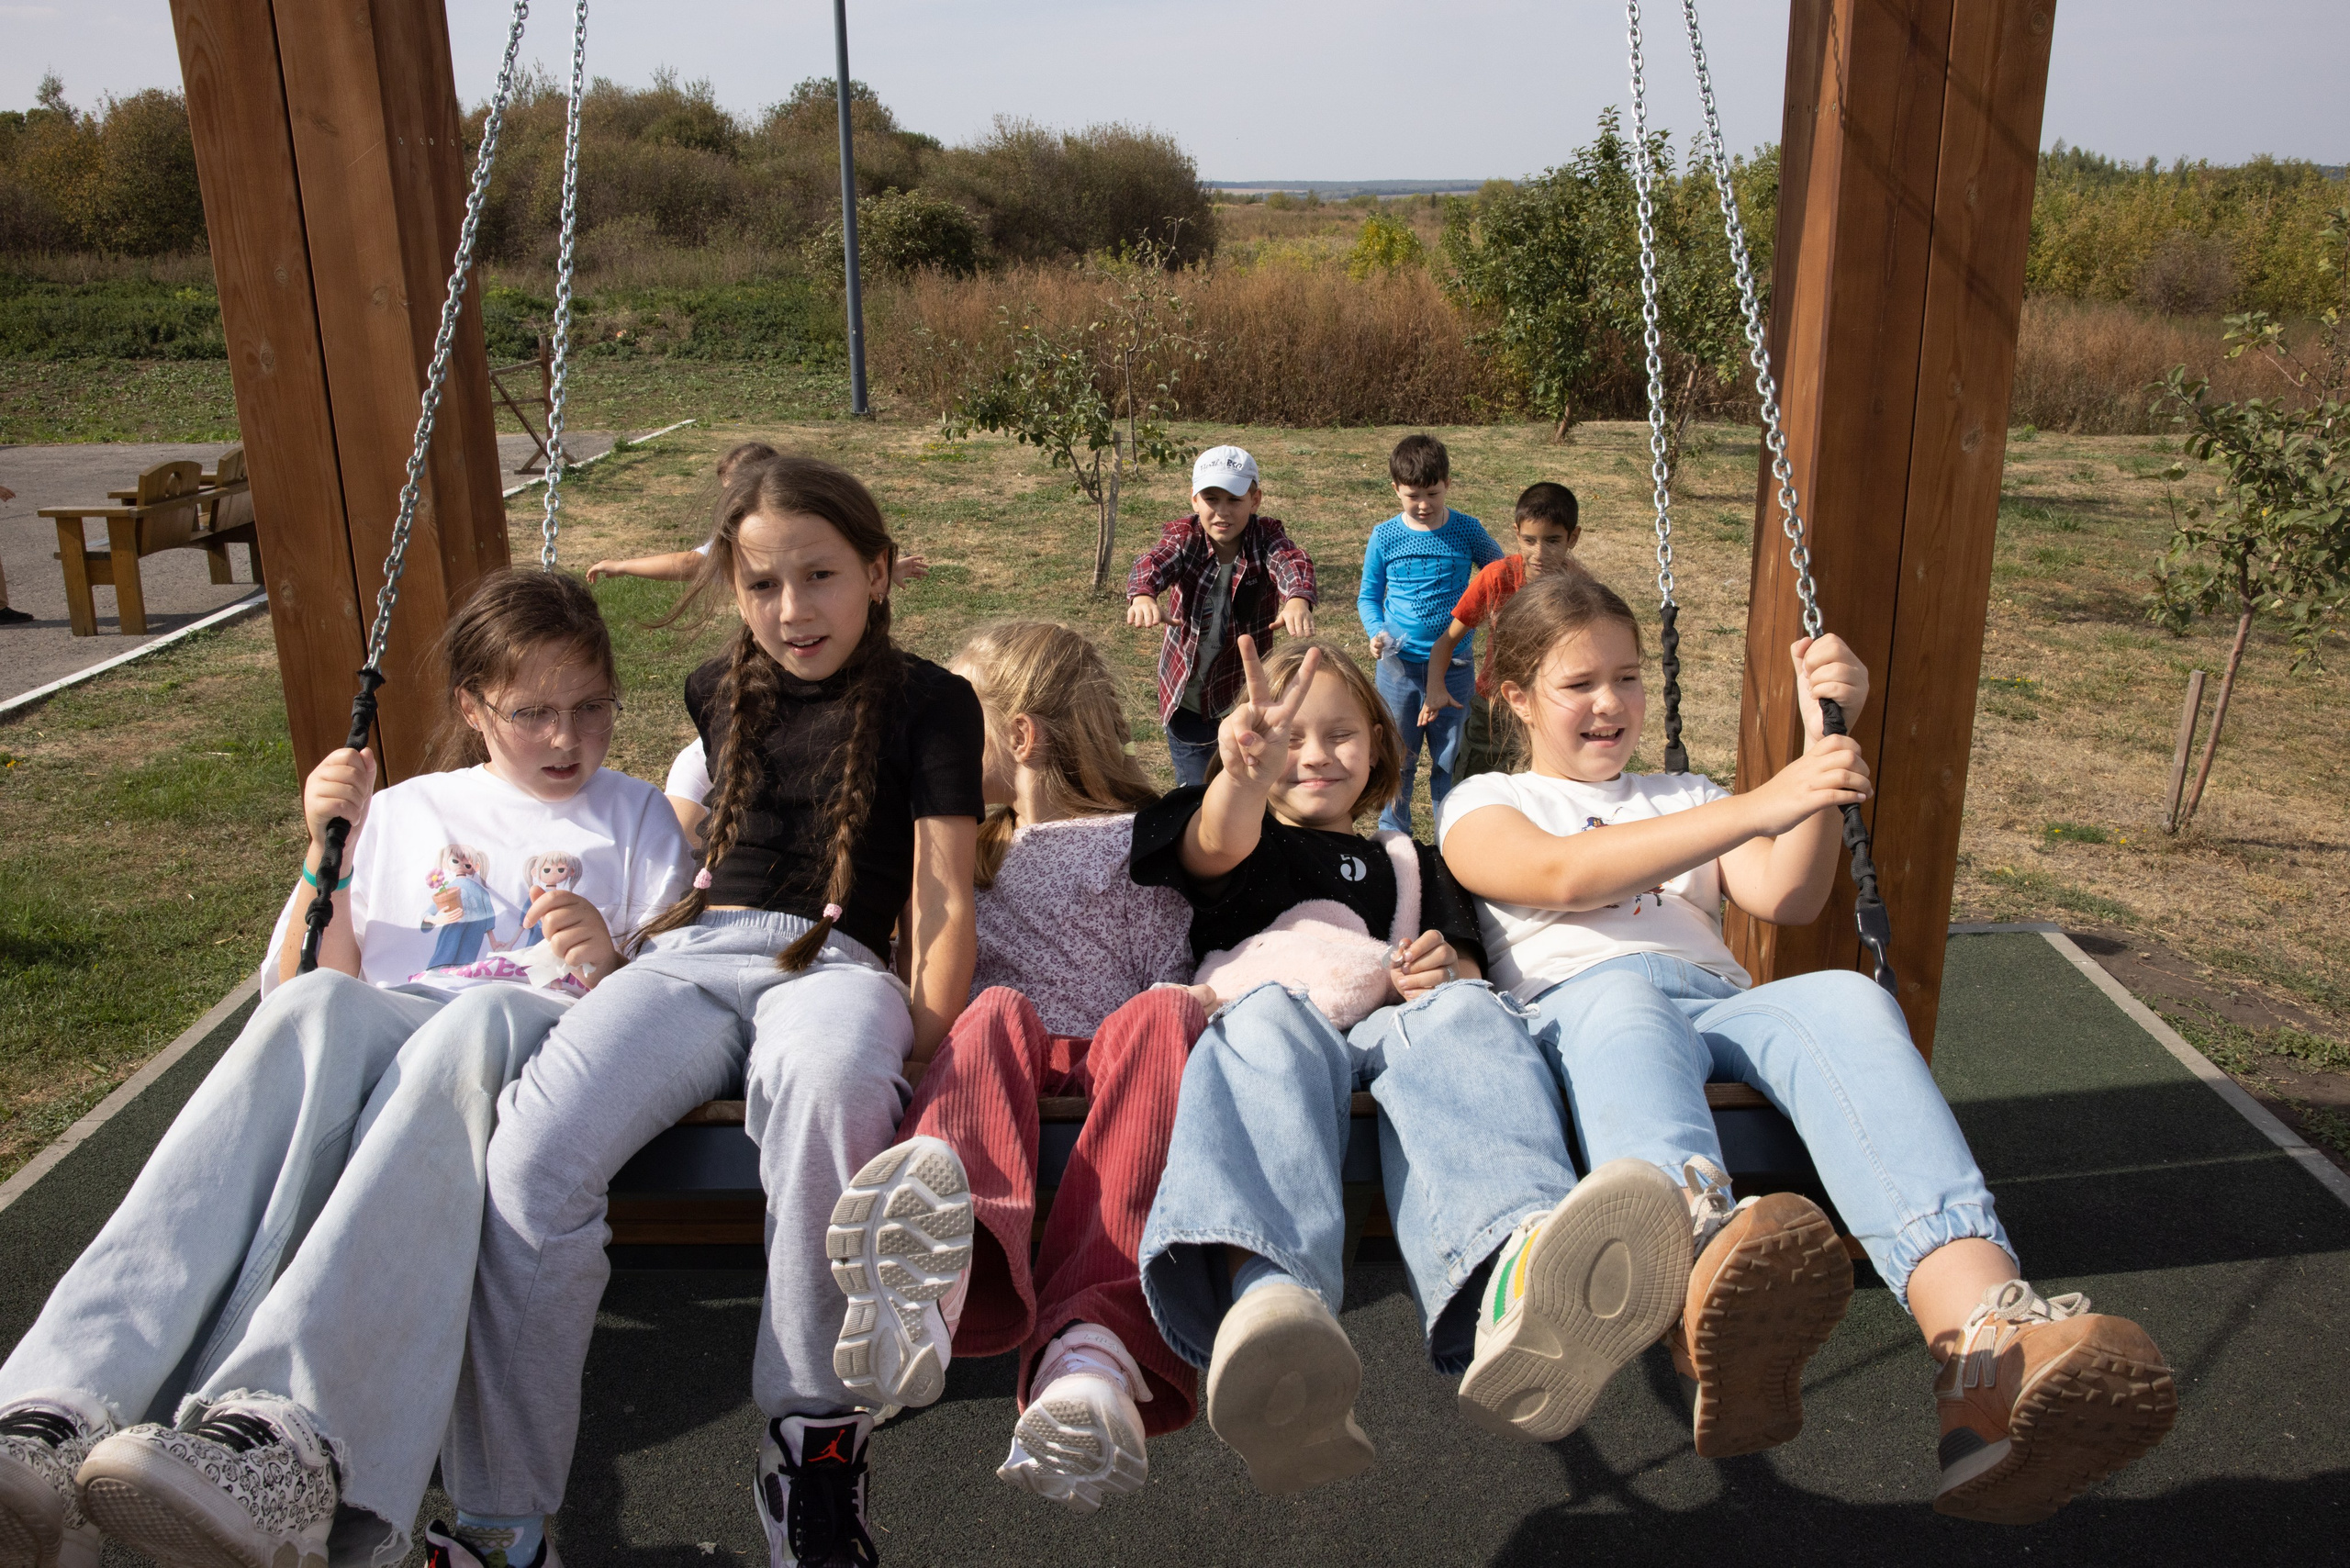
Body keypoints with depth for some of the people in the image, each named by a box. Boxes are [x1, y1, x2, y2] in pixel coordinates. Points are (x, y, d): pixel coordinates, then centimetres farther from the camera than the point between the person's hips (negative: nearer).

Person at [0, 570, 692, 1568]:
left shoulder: (634, 816, 25)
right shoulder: (403, 813, 28)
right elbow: (300, 989, 21)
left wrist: (608, 964, -7)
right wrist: (328, 855, 5)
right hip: (383, 1046, 2)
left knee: (480, 1018, -39)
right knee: (317, 1009, -36)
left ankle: (283, 1437, -60)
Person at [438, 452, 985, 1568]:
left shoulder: (928, 701, 8)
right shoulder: (717, 692, 22)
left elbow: (941, 901, 1)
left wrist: (926, 1052, -11)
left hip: (831, 960, -4)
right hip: (688, 953, 4)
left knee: (832, 1079, -43)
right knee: (530, 1159, -27)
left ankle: (812, 1433, -24)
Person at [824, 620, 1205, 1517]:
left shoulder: (1133, 840, 16)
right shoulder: (968, 844, 30)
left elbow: (1167, 973, 10)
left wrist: (1173, 1011, -10)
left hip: (1114, 1047, -2)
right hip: (995, 1052, 2)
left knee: (1161, 1013, -37)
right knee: (997, 1011, -34)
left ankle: (1092, 1340, -58)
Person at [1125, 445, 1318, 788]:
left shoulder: (1265, 537, -12)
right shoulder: (1184, 536, -11)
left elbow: (1292, 563, -34)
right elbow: (1153, 561, -32)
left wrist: (1298, 599, -58)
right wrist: (1143, 595, -57)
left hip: (1246, 697, 0)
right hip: (1185, 699, 0)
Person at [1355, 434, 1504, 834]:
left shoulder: (1467, 531, -3)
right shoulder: (1384, 537, -3)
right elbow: (1368, 595, 6)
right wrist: (1376, 631, -13)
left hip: (1453, 662, 0)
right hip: (1399, 663, 0)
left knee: (1449, 759, 9)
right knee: (1397, 758, 9)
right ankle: (1393, 839, 24)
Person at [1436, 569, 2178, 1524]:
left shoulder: (1683, 795, 34)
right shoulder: (1483, 802, 20)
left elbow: (1786, 898, 15)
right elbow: (1562, 876, -6)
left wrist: (1825, 740, 4)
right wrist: (1756, 807, -14)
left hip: (1721, 1004, 4)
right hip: (1579, 1005, -3)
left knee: (1845, 999, -32)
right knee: (1621, 995, -41)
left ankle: (1987, 1347, -56)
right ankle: (1706, 1266, -73)